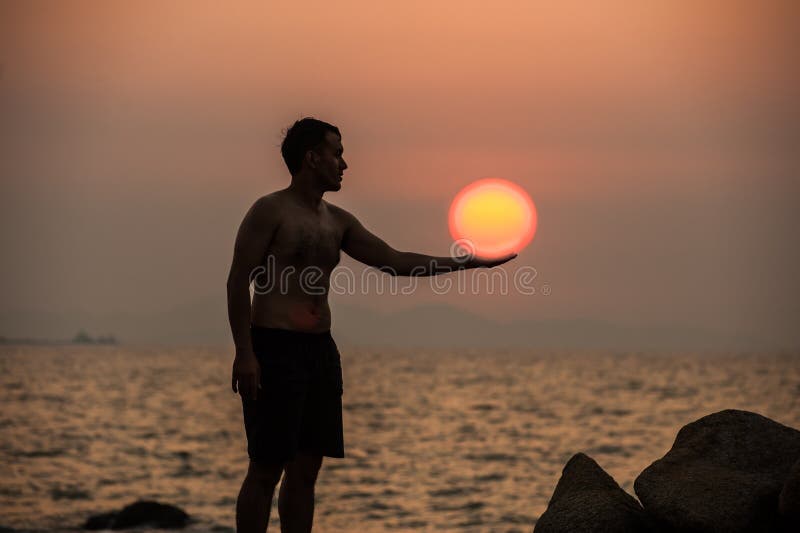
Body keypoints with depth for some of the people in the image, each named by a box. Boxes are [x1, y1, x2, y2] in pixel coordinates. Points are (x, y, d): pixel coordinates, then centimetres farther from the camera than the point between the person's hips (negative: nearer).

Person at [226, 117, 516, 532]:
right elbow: (238, 283, -11)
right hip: (274, 348, -8)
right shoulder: (270, 211, -7)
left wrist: (472, 262, 11)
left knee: (306, 469, 7)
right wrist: (244, 354, -19)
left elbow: (396, 261, 15)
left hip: (321, 350, 8)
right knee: (266, 470, -7)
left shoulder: (338, 221, 15)